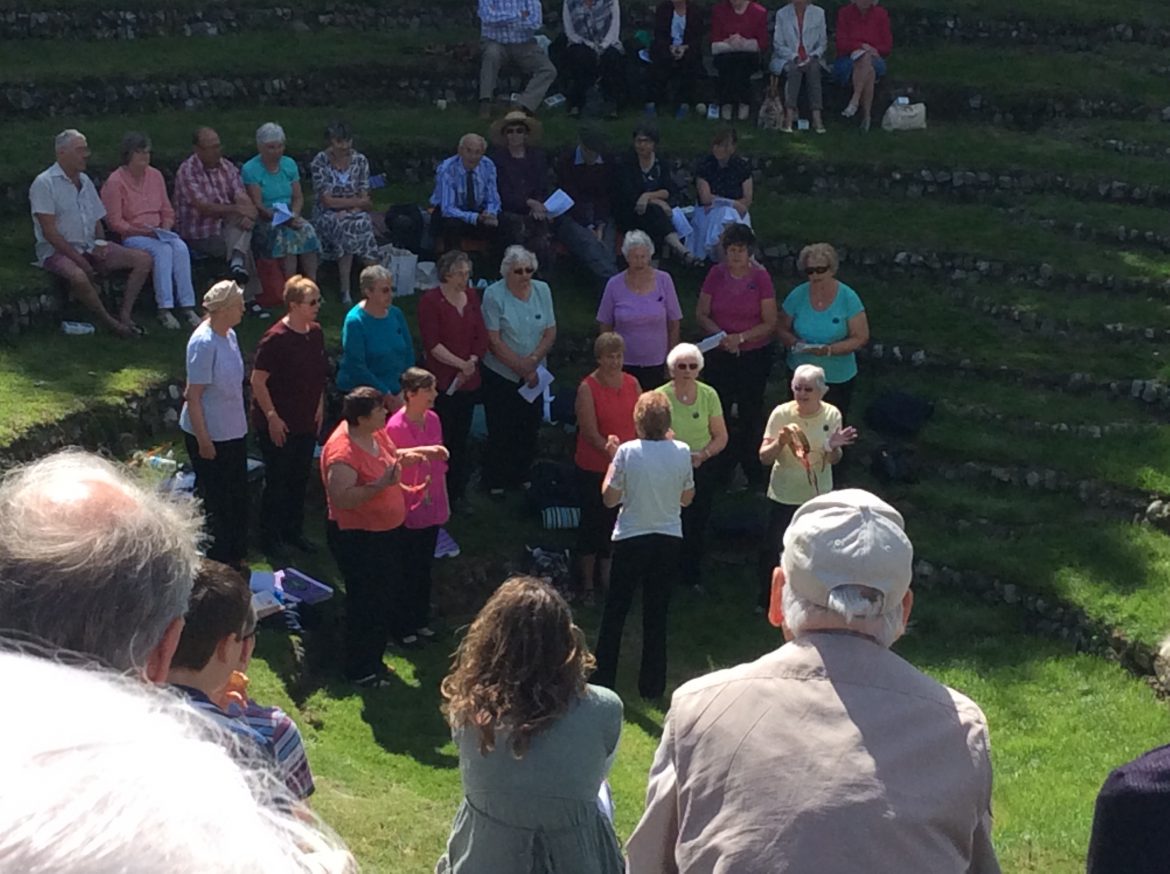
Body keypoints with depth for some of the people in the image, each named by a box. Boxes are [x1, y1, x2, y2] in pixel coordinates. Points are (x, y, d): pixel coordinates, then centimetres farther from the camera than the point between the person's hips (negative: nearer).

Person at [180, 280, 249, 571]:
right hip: (209, 435, -9)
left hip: (233, 432, 9)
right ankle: (217, 561, 19)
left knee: (237, 495, 18)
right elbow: (194, 395, -21)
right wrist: (203, 439, -19)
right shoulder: (204, 343, -23)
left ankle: (235, 556, 33)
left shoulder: (229, 336, 4)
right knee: (215, 500, 5)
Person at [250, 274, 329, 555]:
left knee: (299, 479, 17)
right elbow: (257, 380, -19)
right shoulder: (275, 339, -21)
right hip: (278, 425, -7)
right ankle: (270, 537, 22)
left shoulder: (316, 333, 1)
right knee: (277, 481, 6)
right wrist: (272, 417, -18)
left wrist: (319, 408, 11)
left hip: (307, 422, 7)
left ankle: (293, 532, 33)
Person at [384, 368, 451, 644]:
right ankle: (402, 624, 22)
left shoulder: (432, 419, 2)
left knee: (424, 566, 17)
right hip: (408, 510, -6)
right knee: (407, 569, 7)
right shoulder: (395, 426, -20)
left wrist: (444, 502, 14)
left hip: (432, 507, 7)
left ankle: (420, 619, 31)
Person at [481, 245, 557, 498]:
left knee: (530, 429, 10)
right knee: (501, 430, 3)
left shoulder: (542, 290, 1)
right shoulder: (494, 294, -13)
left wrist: (532, 360, -13)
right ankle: (496, 483, 17)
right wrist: (521, 367, -15)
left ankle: (522, 476, 26)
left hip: (534, 375, 4)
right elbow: (494, 341, -14)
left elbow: (550, 333, 2)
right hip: (500, 375, -4)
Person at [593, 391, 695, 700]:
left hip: (631, 539, -2)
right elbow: (687, 498, 5)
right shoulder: (681, 452, -7)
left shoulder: (627, 452, -14)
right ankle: (652, 685, 18)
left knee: (615, 611, 12)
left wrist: (612, 462, 4)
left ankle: (603, 679, 17)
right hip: (669, 539, 2)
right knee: (657, 613, 12)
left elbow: (609, 498, -9)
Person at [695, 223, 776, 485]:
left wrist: (740, 337, -20)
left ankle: (751, 472, 25)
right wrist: (720, 335, -17)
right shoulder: (716, 274, -4)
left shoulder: (760, 277, -9)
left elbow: (770, 323, -8)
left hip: (755, 354, -1)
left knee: (750, 413, 10)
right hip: (720, 355, 2)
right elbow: (701, 314, 1)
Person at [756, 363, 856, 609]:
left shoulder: (832, 415, -10)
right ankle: (766, 598, 29)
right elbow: (764, 458, -14)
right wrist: (780, 442, -34)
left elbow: (833, 460, -1)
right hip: (784, 496, -2)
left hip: (818, 496, 2)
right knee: (772, 548, 7)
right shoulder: (781, 414, -17)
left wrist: (834, 447, -24)